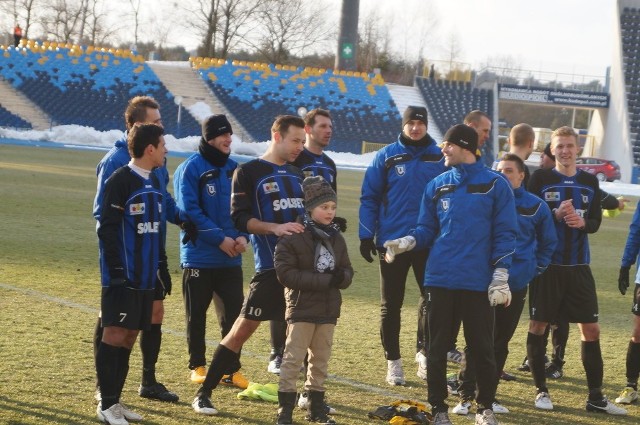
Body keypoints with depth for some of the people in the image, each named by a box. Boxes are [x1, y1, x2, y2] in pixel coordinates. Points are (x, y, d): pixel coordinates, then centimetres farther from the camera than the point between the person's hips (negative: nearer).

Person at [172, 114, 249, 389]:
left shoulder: (234, 169, 8)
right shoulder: (191, 168, -9)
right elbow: (190, 211, -15)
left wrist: (243, 236, -6)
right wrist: (220, 238, -19)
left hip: (230, 259, 4)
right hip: (199, 257, -4)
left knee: (233, 314, 2)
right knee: (196, 315, 7)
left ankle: (232, 370, 9)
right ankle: (197, 366, 19)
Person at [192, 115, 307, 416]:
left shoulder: (297, 175, 17)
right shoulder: (248, 172, -1)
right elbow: (240, 218, -9)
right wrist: (275, 228, -22)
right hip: (271, 266, -6)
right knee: (243, 328, -6)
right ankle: (204, 393, 1)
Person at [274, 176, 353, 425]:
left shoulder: (336, 239, 9)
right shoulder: (293, 238, -13)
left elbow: (347, 271, 14)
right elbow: (286, 273, -18)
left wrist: (341, 277, -13)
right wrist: (325, 280, -21)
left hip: (328, 310, 6)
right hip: (301, 308, -6)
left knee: (321, 360, 13)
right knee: (293, 358, -5)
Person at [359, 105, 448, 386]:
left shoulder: (441, 158, 2)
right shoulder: (386, 157, -2)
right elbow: (369, 198, -1)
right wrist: (366, 236, -7)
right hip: (392, 241, -1)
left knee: (431, 299, 6)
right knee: (391, 305, 6)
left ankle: (424, 352, 23)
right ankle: (393, 362, 16)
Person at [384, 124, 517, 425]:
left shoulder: (495, 185, 0)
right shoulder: (437, 186, 10)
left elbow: (504, 234, -2)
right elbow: (427, 229, 12)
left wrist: (500, 277, -8)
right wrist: (407, 242, -8)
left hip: (478, 283, -3)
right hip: (440, 279, 3)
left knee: (482, 348, 4)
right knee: (437, 348, 5)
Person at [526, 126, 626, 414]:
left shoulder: (590, 182, 8)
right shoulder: (540, 178, -3)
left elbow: (596, 222, 8)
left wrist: (582, 222, -13)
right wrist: (556, 215, -22)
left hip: (578, 266, 3)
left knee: (591, 328, 2)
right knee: (538, 325, 2)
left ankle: (596, 397, 8)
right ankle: (541, 390, 15)